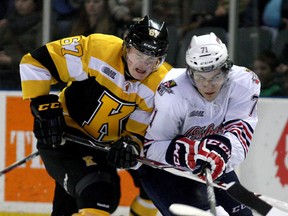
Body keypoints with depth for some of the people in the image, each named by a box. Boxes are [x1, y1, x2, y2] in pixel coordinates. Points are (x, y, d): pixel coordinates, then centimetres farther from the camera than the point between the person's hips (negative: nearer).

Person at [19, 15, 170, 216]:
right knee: (97, 196, -25)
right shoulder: (97, 48, -23)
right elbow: (35, 62, -16)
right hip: (62, 137, -6)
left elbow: (139, 131, -4)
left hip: (105, 145, 6)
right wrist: (43, 106, -20)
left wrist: (131, 144, -27)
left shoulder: (161, 84, -10)